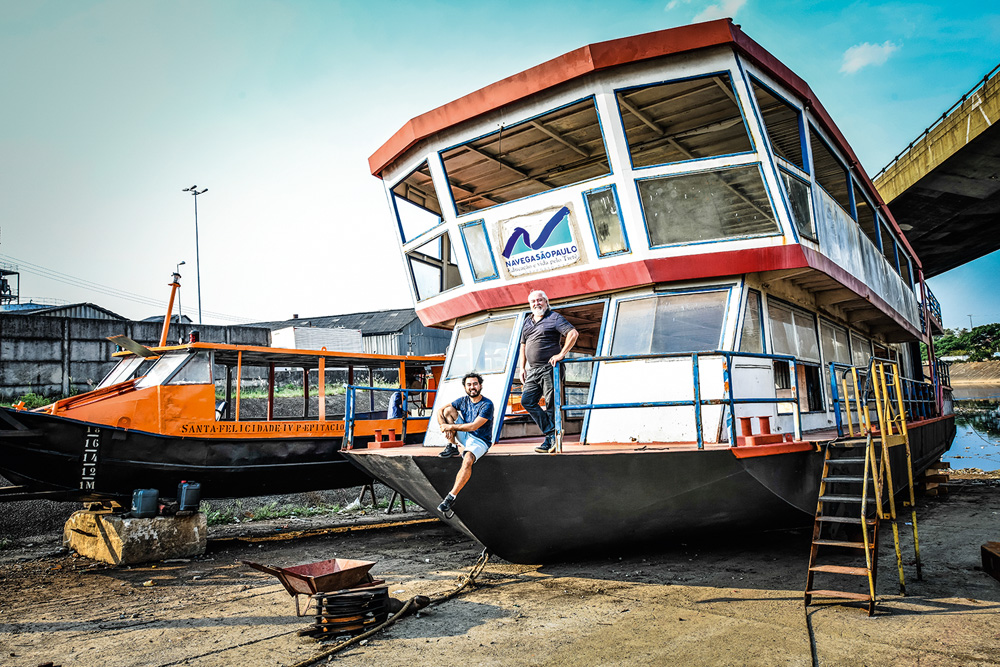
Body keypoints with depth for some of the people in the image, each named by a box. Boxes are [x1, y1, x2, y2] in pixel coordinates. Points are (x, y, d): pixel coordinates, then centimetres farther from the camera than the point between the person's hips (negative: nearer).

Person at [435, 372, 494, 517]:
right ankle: (451, 446, -7)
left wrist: (450, 427, -20)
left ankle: (451, 497, -32)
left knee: (468, 460, -38)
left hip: (480, 441, -6)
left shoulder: (487, 405, -17)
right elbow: (440, 411, 4)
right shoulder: (463, 401, 3)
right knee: (448, 410, -7)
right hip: (465, 436, 6)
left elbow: (474, 426, -25)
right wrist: (443, 426, -16)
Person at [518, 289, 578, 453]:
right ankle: (551, 433, -1)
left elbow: (573, 333, -12)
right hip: (533, 370, 7)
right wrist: (522, 367, 14)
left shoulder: (554, 317, 0)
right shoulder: (527, 321, 20)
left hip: (550, 368, -7)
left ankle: (550, 441, 1)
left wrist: (561, 354, -19)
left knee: (551, 405, -5)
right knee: (527, 400, -3)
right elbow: (523, 346, 25)